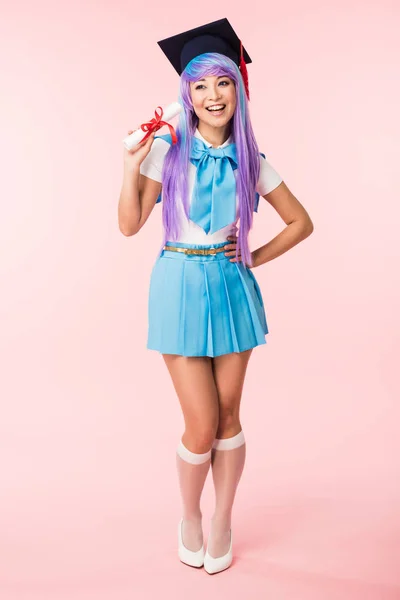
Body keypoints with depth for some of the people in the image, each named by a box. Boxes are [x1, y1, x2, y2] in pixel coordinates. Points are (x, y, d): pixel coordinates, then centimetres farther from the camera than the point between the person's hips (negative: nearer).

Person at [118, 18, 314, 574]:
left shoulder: (250, 160, 3)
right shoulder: (168, 150, -3)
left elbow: (302, 222, 11)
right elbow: (130, 225, -4)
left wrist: (255, 257, 1)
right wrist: (132, 168, -15)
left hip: (232, 288, 3)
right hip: (181, 288, -2)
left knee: (228, 416, 10)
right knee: (202, 426, -2)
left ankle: (222, 524, 31)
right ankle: (189, 517, 29)